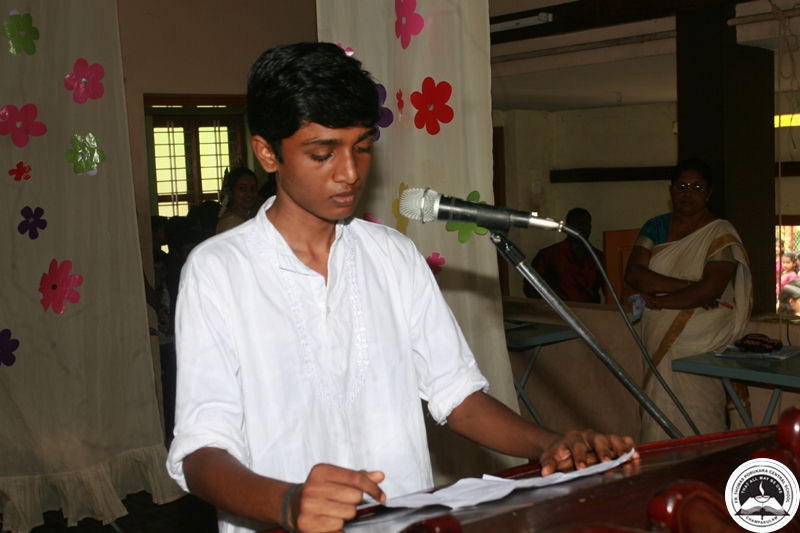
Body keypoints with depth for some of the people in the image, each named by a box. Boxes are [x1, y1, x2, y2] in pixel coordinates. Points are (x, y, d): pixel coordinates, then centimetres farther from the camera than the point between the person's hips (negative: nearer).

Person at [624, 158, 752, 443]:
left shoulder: (721, 234, -3)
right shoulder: (655, 227, 10)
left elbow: (710, 289, -15)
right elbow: (633, 273, -3)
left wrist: (658, 300, -9)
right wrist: (687, 285, -13)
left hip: (703, 337, -4)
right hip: (659, 337, 4)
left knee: (697, 417, -9)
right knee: (661, 412, 0)